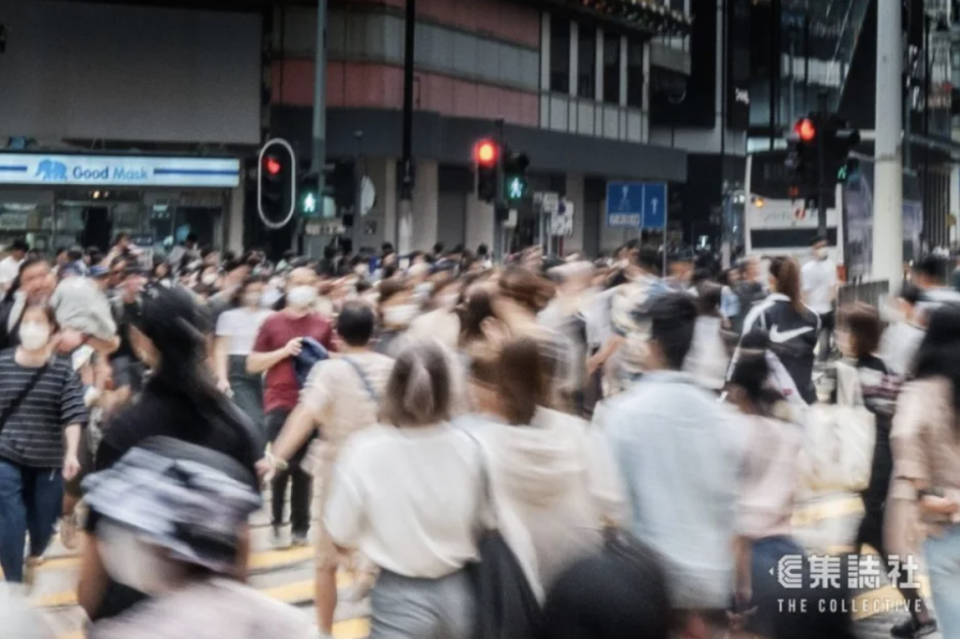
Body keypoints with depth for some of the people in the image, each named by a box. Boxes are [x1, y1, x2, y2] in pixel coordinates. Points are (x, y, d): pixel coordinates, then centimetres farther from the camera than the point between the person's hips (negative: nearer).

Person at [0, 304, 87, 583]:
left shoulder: (63, 370, -6)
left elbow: (73, 414, -11)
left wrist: (71, 454, -21)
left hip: (48, 461, 0)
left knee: (43, 524, 13)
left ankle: (33, 557, 47)